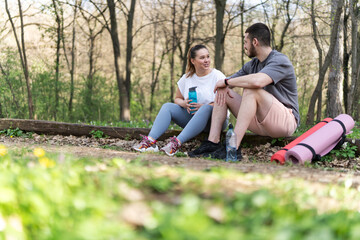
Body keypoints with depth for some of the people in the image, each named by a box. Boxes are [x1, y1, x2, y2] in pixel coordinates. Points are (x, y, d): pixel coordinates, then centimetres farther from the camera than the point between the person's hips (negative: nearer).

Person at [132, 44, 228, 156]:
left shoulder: (217, 76, -4)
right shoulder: (187, 78, 9)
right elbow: (177, 98, 17)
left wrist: (203, 107, -23)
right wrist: (184, 104, -8)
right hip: (191, 117, 5)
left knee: (207, 108, -38)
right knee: (167, 106, -12)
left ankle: (177, 143, -51)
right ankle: (150, 140, -34)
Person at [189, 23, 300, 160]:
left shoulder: (280, 61, -13)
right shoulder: (252, 64, 14)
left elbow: (258, 81, -33)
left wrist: (226, 82, -20)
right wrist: (224, 87, -9)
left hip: (286, 121, -9)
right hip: (260, 125, 9)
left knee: (250, 89, -31)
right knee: (222, 93, 4)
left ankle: (233, 148, -38)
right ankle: (212, 143, -14)